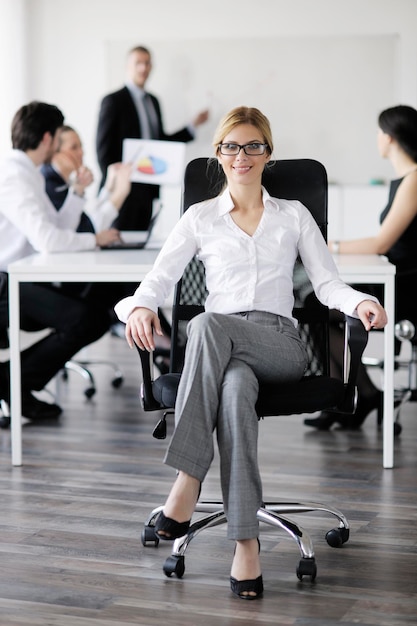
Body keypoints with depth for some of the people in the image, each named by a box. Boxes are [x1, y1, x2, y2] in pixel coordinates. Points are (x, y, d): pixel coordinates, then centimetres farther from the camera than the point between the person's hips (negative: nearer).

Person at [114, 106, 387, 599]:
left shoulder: (294, 215, 20)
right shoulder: (200, 217, 19)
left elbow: (327, 284, 10)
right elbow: (158, 280, 8)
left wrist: (360, 303, -13)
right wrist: (140, 308, -16)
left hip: (281, 345, -1)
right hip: (219, 346, 1)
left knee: (210, 324, -37)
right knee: (235, 388, -39)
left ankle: (187, 480, -39)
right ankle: (245, 540, -41)